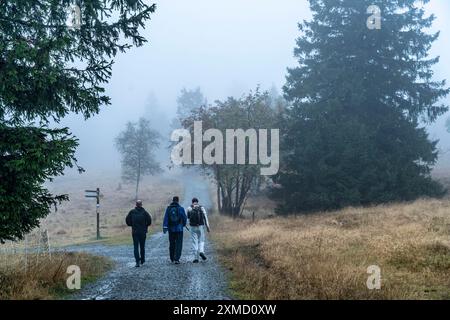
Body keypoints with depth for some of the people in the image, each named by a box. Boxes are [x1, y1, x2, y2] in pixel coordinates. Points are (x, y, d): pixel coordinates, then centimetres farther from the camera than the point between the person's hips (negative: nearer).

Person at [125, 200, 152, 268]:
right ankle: (142, 260, 25)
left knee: (136, 247, 1)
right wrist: (146, 226, 7)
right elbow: (149, 220, -10)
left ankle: (138, 261, -12)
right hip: (143, 232, 0)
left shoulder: (132, 212, 0)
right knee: (142, 246, 15)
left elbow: (127, 220, 1)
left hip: (134, 232, 0)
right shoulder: (144, 212, -4)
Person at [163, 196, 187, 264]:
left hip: (171, 229, 3)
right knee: (178, 244, -1)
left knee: (171, 244, 16)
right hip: (179, 229, -3)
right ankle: (176, 259, -10)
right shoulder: (181, 208, -5)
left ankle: (172, 258, 27)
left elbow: (166, 218, -5)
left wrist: (165, 227, -8)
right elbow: (184, 218, -1)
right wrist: (184, 224, 19)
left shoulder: (168, 208, 1)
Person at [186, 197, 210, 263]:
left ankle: (196, 258, 1)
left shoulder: (189, 208, 1)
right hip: (201, 227, 0)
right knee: (201, 241, 14)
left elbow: (188, 218, 12)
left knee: (194, 242, 4)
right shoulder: (201, 208, 1)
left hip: (193, 227, 0)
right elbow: (205, 217, -4)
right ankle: (201, 252, -12)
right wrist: (207, 226, -3)